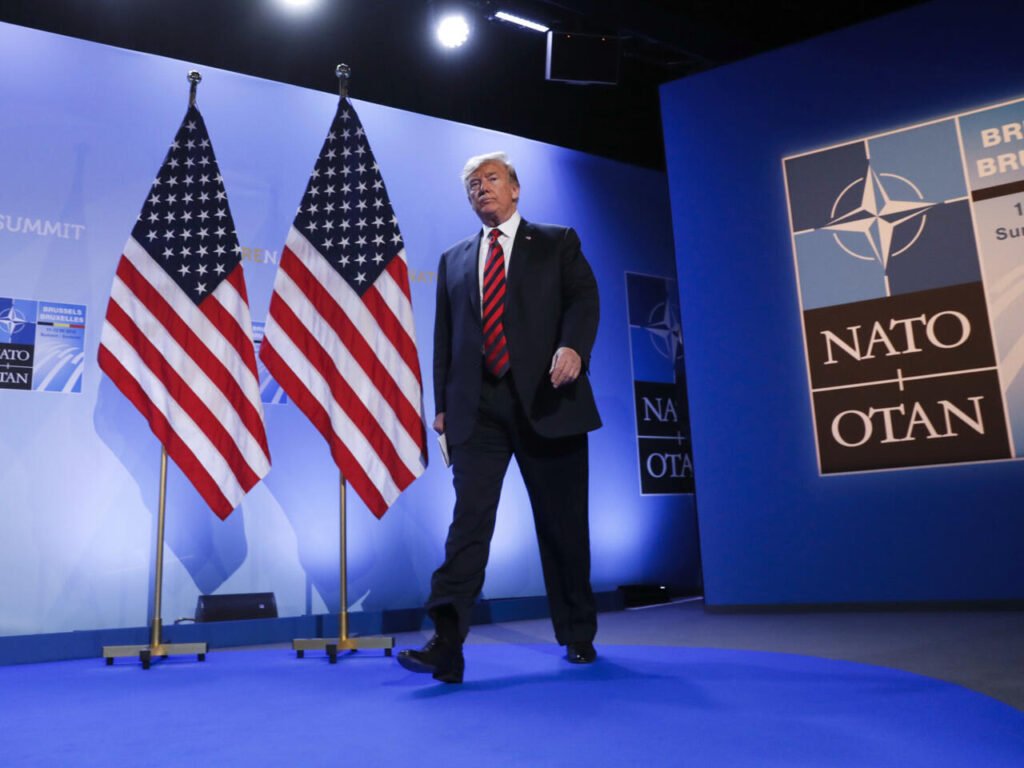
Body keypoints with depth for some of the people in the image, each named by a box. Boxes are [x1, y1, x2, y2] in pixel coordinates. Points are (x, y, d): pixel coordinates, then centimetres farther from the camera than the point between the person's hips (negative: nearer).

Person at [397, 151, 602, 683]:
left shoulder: (557, 243, 11)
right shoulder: (454, 260, 20)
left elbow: (583, 297, -4)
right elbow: (445, 337, 16)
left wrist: (573, 345, -25)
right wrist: (442, 403, 7)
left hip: (546, 401, -2)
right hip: (478, 409, 2)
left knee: (562, 521, 6)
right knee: (469, 517, -10)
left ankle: (578, 636, 21)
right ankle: (446, 644, -15)